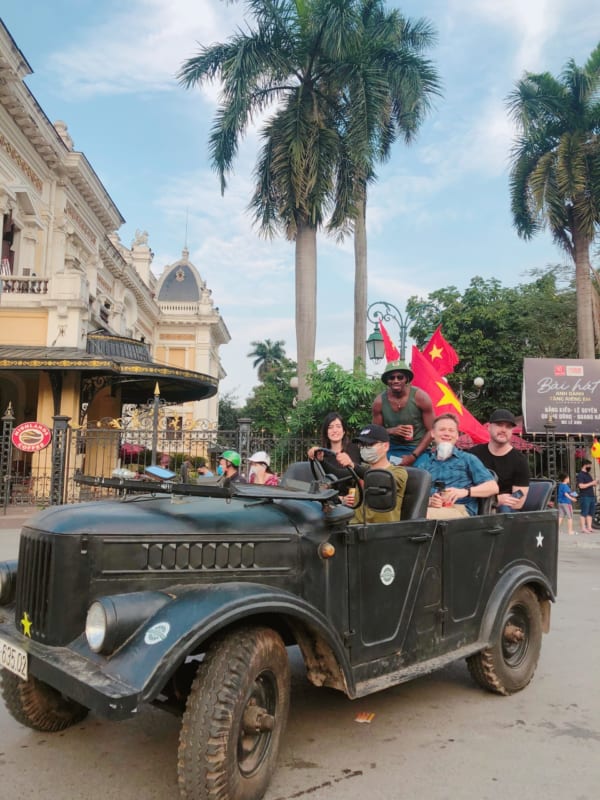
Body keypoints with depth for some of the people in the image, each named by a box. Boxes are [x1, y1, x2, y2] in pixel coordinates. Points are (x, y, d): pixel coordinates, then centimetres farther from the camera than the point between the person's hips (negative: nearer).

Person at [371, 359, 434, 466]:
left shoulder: (420, 397, -13)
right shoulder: (379, 401, -6)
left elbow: (430, 431, -8)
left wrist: (413, 456, -16)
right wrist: (391, 430, -18)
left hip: (417, 449, -2)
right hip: (391, 449, 2)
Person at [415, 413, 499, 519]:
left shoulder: (468, 459, 20)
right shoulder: (423, 460, 24)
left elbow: (493, 487, 9)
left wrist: (465, 491, -8)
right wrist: (428, 501, -10)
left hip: (460, 509, -2)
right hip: (429, 507, 2)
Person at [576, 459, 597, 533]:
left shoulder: (588, 474, 19)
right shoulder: (580, 475, -9)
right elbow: (581, 486, -20)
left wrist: (595, 483, 7)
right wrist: (591, 483, -18)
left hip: (591, 496, 9)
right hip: (585, 497, -9)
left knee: (590, 513, 9)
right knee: (584, 513, -6)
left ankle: (589, 527, 15)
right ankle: (583, 528, -3)